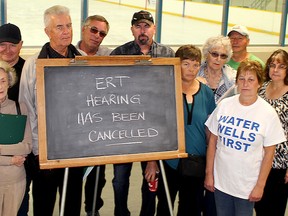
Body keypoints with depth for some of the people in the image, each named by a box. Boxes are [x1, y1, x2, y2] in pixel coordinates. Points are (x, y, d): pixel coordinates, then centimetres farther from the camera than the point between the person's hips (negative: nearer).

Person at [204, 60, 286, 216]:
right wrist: (209, 174, 2)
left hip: (247, 185, -2)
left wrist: (260, 185, -6)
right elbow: (213, 140, 2)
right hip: (220, 180, 2)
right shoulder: (224, 105, -3)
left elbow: (269, 152, -6)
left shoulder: (268, 113, -10)